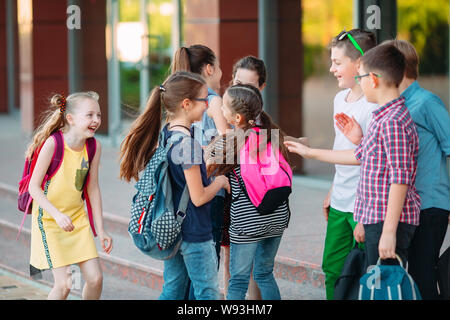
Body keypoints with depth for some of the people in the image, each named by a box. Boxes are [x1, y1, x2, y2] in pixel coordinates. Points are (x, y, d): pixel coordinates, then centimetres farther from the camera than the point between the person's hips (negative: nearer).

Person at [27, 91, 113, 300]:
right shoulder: (53, 144, -21)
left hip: (77, 217, 5)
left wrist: (101, 230, 5)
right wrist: (57, 214, -30)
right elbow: (34, 187, -18)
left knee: (95, 279, -1)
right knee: (64, 284, -12)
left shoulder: (94, 147, -4)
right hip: (49, 219, -5)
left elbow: (93, 189, 5)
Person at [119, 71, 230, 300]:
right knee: (207, 293, 1)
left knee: (172, 291, 15)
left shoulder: (165, 134, 4)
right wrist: (220, 181, -3)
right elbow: (198, 197, -19)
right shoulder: (188, 143, -22)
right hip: (194, 233, -8)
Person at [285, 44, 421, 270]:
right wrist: (310, 153, 38)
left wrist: (389, 231, -24)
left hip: (389, 222, -10)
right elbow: (360, 155, 30)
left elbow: (400, 179, -22)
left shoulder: (393, 122, -17)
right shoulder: (382, 117, 15)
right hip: (375, 220, 10)